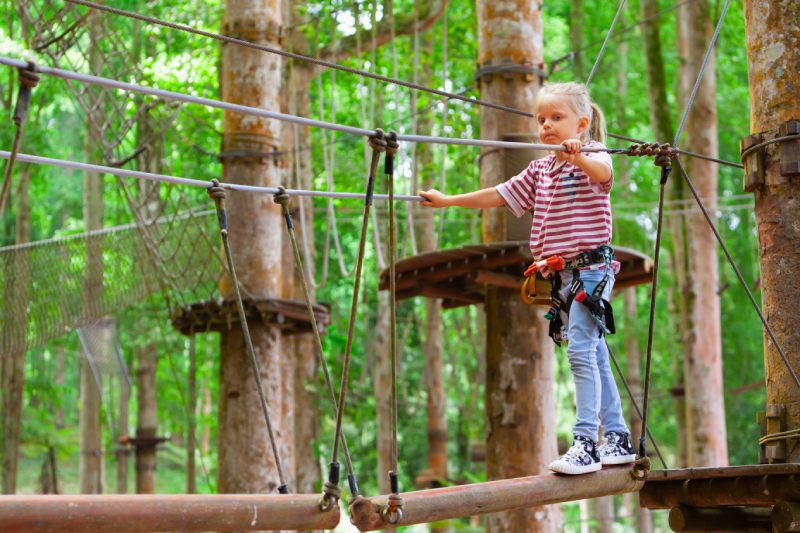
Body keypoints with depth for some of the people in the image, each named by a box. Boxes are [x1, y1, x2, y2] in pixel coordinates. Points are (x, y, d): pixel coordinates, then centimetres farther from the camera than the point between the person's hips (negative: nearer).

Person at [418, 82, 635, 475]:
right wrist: (448, 201, 20)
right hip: (561, 272, 8)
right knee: (595, 356, 10)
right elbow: (500, 196, 22)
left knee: (581, 350, -16)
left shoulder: (592, 154, -5)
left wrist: (578, 157, -49)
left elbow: (603, 171, -28)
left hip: (591, 265, -8)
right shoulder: (540, 169, 17)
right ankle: (618, 439, 15)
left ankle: (585, 443, -17)